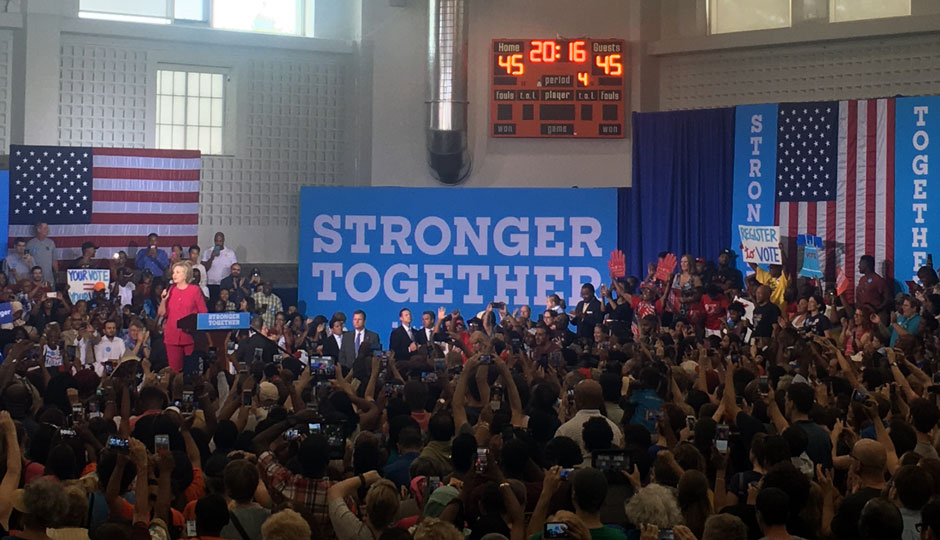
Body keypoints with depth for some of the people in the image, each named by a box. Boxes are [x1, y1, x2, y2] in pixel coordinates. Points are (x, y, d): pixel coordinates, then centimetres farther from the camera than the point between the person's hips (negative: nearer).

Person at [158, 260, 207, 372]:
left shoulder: (195, 290, 2)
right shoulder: (170, 291, 10)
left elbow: (203, 313, 3)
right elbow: (162, 313, 9)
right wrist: (163, 300, -5)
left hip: (190, 336, -3)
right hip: (172, 336, 3)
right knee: (174, 369, 1)